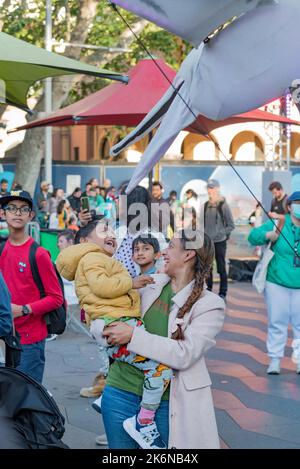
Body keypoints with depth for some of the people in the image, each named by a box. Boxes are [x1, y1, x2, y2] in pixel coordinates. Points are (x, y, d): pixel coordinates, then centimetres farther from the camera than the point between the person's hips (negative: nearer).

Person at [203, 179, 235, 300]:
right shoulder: (206, 205, 7)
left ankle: (223, 293, 8)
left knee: (221, 268, 1)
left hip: (219, 242, -5)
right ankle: (208, 289, 24)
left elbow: (231, 225, -5)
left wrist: (221, 233, -12)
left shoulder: (223, 205, -8)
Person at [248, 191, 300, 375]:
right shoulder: (277, 224, -1)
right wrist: (267, 235, -21)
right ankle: (275, 359, 15)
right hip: (277, 283, -1)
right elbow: (253, 236, -1)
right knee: (277, 322, 6)